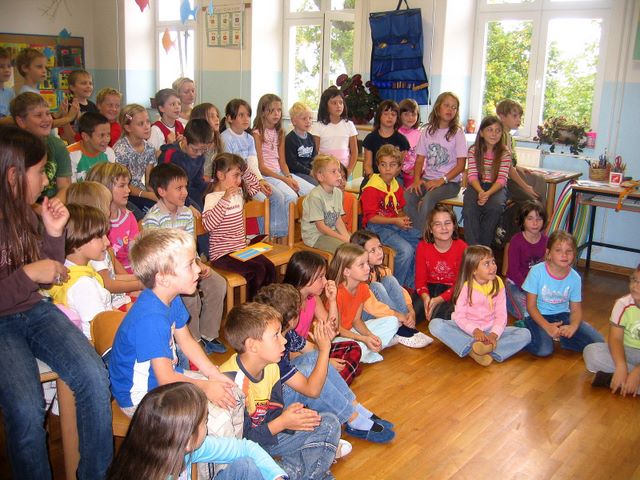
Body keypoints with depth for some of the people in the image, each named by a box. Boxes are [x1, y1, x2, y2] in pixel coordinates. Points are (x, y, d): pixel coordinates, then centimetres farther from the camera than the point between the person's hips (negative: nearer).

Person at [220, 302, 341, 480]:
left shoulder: (271, 367, -2)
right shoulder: (231, 380, -28)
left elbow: (274, 413, 3)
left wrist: (291, 415, -19)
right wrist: (282, 423, -22)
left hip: (265, 434, 7)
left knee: (329, 424, 2)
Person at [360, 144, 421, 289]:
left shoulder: (397, 187, 13)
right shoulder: (371, 189, -11)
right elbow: (371, 217, -16)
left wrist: (404, 219, -5)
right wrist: (395, 221, -24)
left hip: (395, 225, 8)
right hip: (376, 227, -8)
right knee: (406, 250, -27)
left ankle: (410, 283, 9)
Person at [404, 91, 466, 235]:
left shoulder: (457, 133, 0)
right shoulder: (428, 131, 11)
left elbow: (461, 165, -5)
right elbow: (420, 159, 9)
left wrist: (441, 181, -15)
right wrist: (417, 179, -9)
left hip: (450, 182, -3)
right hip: (428, 179, 4)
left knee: (428, 198, -33)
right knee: (407, 196, -25)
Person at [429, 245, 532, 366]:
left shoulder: (498, 283, -3)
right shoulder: (466, 287, -11)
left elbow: (501, 315, -5)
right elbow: (459, 316, -12)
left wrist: (494, 334, -21)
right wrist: (475, 330, -28)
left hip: (490, 330, 2)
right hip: (467, 329, -2)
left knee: (525, 334, -19)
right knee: (435, 324, -28)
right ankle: (473, 350, -34)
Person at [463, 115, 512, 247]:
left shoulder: (505, 153, -2)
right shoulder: (473, 151, 1)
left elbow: (502, 179, -10)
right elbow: (472, 175, -7)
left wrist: (488, 193, -29)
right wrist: (480, 191, -27)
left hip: (496, 187, 0)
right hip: (477, 186, 1)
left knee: (495, 206, -33)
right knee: (469, 206, -31)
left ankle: (484, 245, -18)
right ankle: (473, 246, -23)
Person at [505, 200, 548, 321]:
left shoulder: (545, 241, 0)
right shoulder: (516, 240, -14)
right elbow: (513, 270, -15)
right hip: (516, 284, -5)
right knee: (527, 314, -23)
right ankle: (507, 300, 7)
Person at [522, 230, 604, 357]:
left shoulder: (575, 277, -6)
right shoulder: (537, 271, -17)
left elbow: (576, 309, 0)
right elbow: (531, 306, -13)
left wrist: (573, 326, -23)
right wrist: (547, 326, -25)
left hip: (562, 315, 5)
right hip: (539, 316, -4)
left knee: (597, 343, -10)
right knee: (544, 350, -31)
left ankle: (558, 335, 6)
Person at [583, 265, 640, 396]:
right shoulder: (623, 304, -10)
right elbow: (615, 338, -13)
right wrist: (621, 367, -30)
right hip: (626, 352, 2)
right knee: (591, 352, -24)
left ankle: (610, 379, -25)